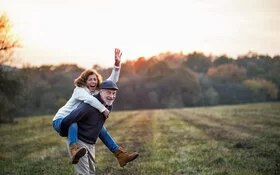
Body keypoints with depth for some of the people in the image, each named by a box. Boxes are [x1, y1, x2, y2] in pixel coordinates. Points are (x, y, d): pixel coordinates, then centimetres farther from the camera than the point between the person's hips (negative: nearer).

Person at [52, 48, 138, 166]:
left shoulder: (97, 90, 5)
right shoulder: (79, 90, -16)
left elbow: (112, 81, -2)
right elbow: (89, 99, -38)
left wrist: (117, 64, -12)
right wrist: (103, 109, -33)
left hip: (75, 123, 8)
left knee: (99, 127, 8)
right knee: (73, 123, -40)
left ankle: (120, 155, 8)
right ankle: (74, 151, -67)